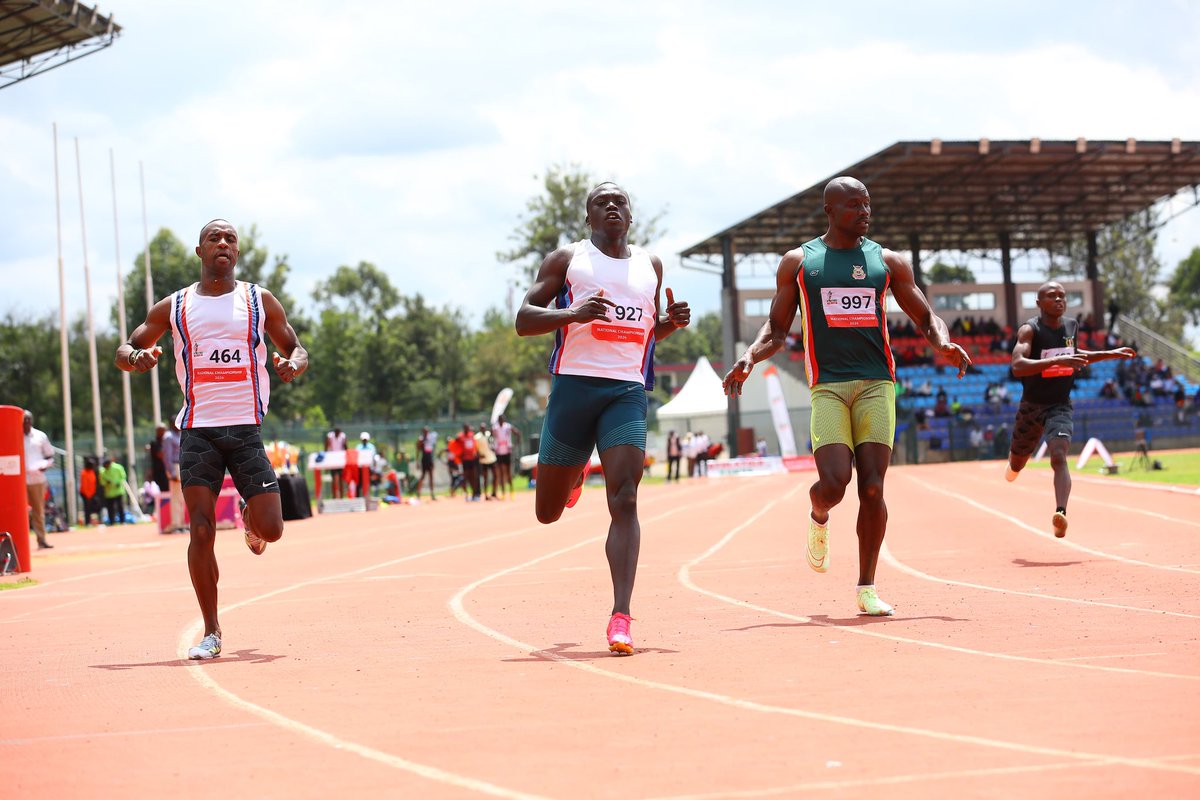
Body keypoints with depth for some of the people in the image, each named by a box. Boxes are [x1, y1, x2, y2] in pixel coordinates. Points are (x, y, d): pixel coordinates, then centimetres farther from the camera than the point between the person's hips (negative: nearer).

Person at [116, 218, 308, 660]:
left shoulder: (260, 301, 8)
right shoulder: (174, 307, 8)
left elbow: (296, 348, 13)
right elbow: (124, 350, 14)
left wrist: (293, 364, -12)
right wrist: (137, 357, -12)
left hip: (245, 428, 0)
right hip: (197, 429, 0)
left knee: (270, 529, -7)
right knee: (202, 532, -8)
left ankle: (249, 516, 33)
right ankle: (211, 632, 3)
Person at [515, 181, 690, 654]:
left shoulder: (650, 265, 17)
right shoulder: (566, 259, 6)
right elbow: (524, 321, 0)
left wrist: (670, 322, 8)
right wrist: (574, 313, -18)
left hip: (628, 390, 1)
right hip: (574, 384, -1)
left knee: (624, 502, -17)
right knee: (548, 511, 9)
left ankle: (621, 617, -22)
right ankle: (577, 471, 47)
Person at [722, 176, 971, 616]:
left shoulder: (889, 262, 11)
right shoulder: (798, 262, 9)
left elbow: (926, 319, 14)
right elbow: (777, 328, 14)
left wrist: (944, 345, -8)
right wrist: (750, 356, -6)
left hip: (877, 383, 1)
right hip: (828, 386, -1)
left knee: (872, 488, -6)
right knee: (833, 484, -16)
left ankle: (866, 588, 7)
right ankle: (818, 518, 22)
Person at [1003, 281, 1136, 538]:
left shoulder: (1071, 326, 4)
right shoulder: (1030, 330, -14)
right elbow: (1018, 366, -31)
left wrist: (1111, 354, 21)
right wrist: (1057, 360, -39)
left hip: (1060, 407, 1)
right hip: (1032, 407, -1)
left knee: (1059, 456, -24)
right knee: (1017, 464, 16)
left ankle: (1060, 513, -40)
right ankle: (1014, 466, 56)